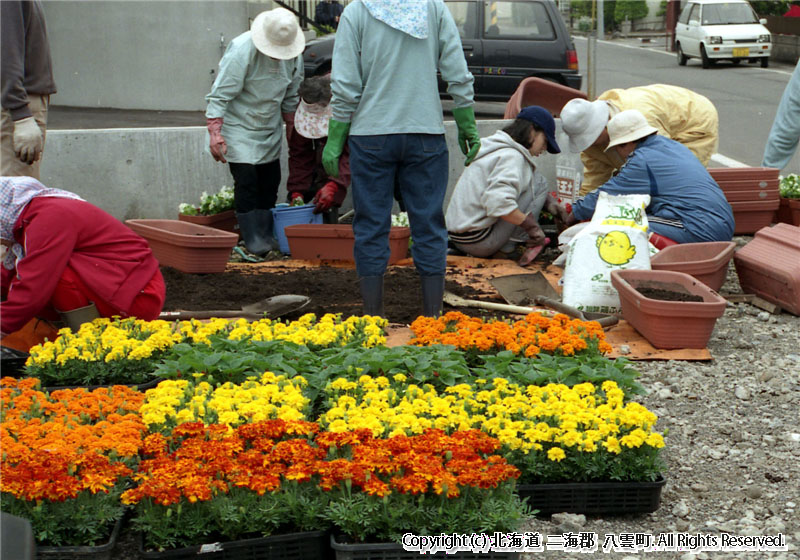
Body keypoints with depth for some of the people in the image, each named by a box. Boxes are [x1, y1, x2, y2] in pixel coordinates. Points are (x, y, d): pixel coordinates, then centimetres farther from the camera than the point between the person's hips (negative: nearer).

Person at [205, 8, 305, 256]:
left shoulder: (294, 54, -6)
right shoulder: (242, 51, -25)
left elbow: (291, 96, 10)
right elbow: (220, 95, -22)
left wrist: (291, 126, 16)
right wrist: (215, 133, -25)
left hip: (269, 128, 6)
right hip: (238, 126, -6)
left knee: (270, 179, 7)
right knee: (246, 179, -12)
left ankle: (267, 234, 18)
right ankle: (252, 237, -6)